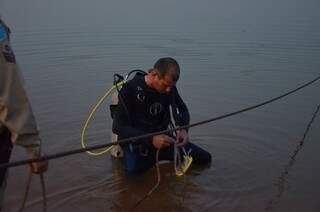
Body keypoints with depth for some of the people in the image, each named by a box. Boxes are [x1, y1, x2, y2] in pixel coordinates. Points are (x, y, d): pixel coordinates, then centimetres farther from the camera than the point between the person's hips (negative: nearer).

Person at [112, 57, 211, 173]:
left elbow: (182, 110, 10)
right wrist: (151, 139, -31)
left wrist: (184, 129, -13)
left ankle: (156, 156, 11)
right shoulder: (130, 89, -19)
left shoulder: (169, 87, -4)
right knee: (134, 169, -31)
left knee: (204, 157, -3)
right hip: (136, 141, -4)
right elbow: (118, 127, -22)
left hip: (162, 138, 4)